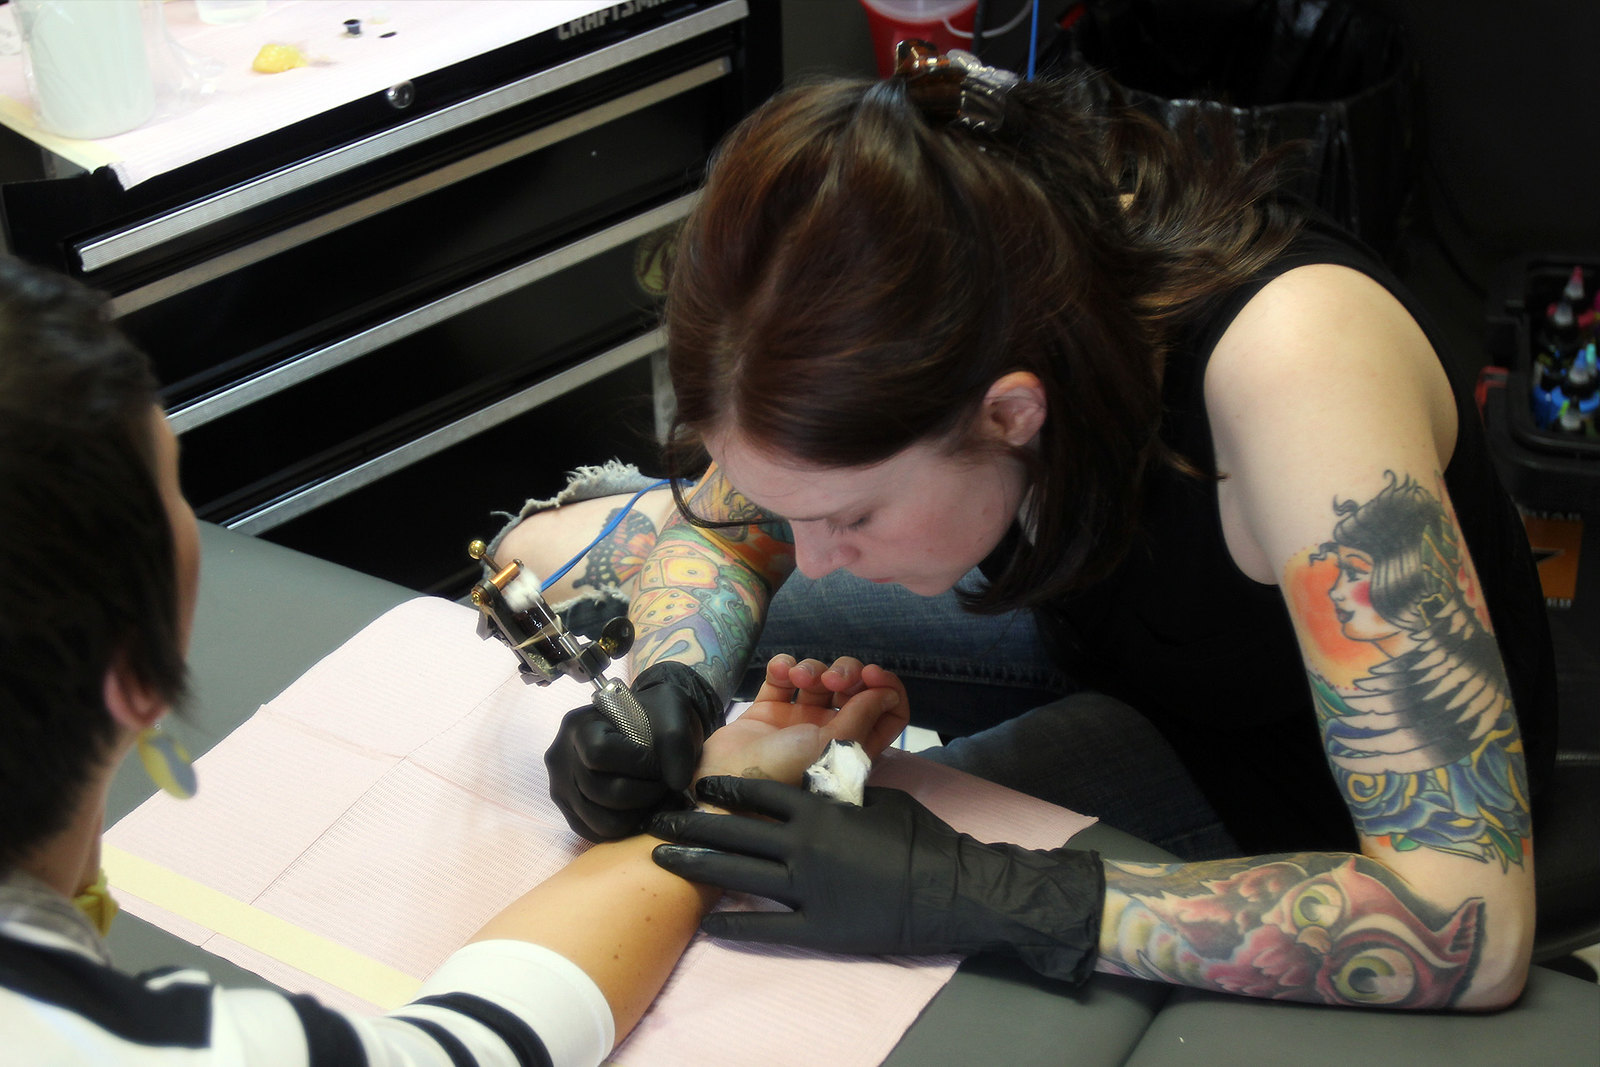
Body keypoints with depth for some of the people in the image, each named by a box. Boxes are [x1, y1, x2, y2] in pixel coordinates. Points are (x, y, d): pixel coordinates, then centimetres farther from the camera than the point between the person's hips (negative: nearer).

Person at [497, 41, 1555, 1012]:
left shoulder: (1283, 363, -43)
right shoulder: (938, 262, -25)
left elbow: (1473, 926, -44)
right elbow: (723, 529, -5)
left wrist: (1000, 897, -47)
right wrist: (669, 695, -28)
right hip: (1089, 627, 6)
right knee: (552, 547, 2)